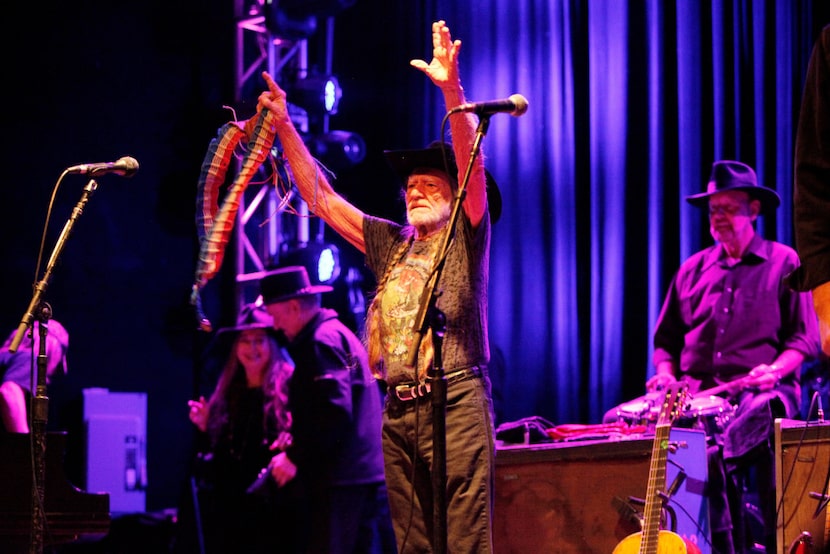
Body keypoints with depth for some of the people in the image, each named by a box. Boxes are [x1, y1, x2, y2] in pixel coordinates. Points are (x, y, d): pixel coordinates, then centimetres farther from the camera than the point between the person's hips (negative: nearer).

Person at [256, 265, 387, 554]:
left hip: (339, 478, -11)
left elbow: (334, 412, -21)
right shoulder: (338, 333, 20)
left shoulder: (322, 341, -12)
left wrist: (295, 456, -16)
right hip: (365, 470, 11)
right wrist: (298, 441, 16)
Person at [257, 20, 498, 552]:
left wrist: (452, 90, -23)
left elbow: (473, 166, -10)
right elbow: (322, 199, 24)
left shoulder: (466, 238, 6)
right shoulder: (390, 243, 20)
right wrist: (285, 128, 19)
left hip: (456, 403, -6)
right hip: (400, 409, 6)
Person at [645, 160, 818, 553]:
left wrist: (775, 369, -15)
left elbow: (804, 338, 3)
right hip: (698, 395, 4)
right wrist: (666, 371, 2)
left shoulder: (782, 263, 8)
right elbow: (667, 337, 23)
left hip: (762, 393, -4)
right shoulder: (694, 269, 20)